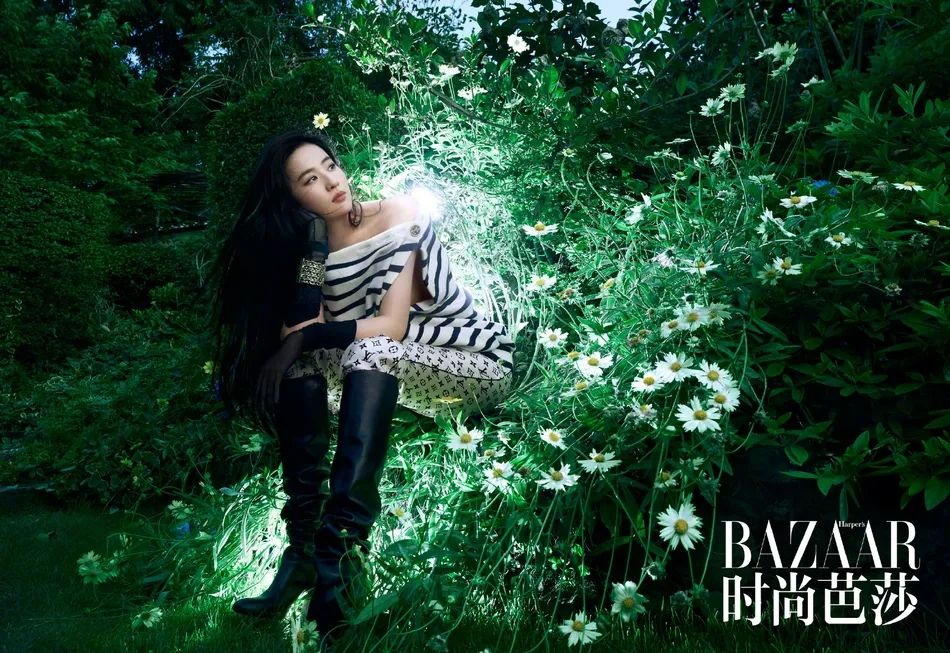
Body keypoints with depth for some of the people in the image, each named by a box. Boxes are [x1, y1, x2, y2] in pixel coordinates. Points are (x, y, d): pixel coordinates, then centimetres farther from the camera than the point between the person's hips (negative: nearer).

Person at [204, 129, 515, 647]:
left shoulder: (396, 215, -11)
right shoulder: (311, 248, 5)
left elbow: (390, 325, -18)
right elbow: (304, 329, -6)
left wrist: (306, 336, -15)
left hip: (476, 360, -5)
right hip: (387, 372, 6)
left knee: (370, 352, -32)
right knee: (303, 367, -17)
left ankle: (337, 556, -36)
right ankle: (303, 547, -21)